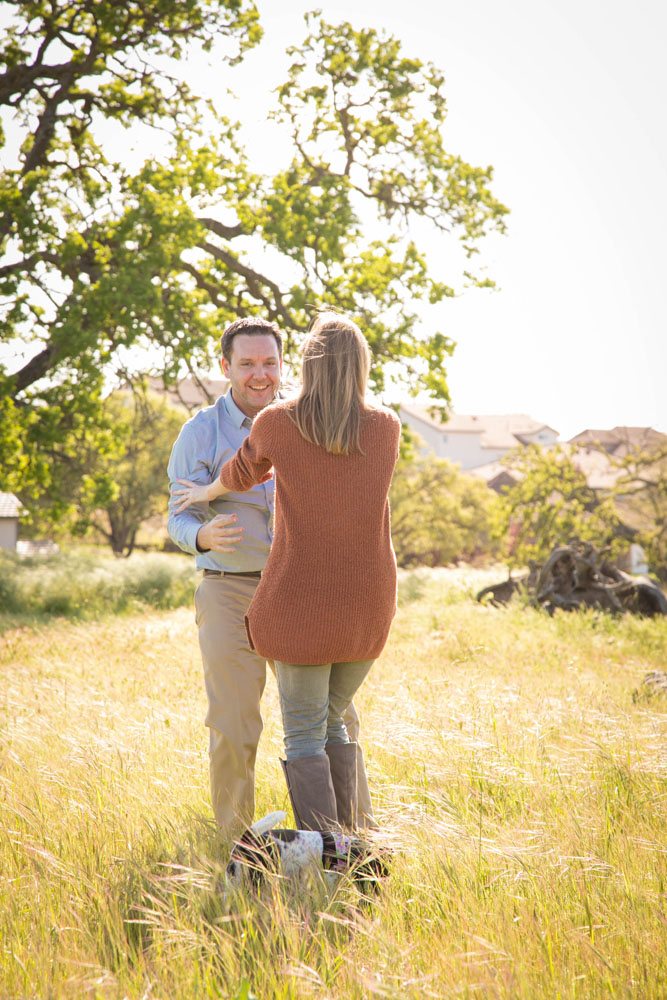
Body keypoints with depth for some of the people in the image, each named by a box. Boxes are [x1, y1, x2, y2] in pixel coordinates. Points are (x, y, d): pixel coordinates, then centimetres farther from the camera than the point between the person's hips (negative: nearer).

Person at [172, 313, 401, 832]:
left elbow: (242, 472, 12)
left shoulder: (275, 423, -8)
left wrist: (207, 493, 34)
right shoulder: (388, 427, -1)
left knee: (304, 736, 4)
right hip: (369, 601, 4)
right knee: (332, 720, 20)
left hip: (302, 599, -3)